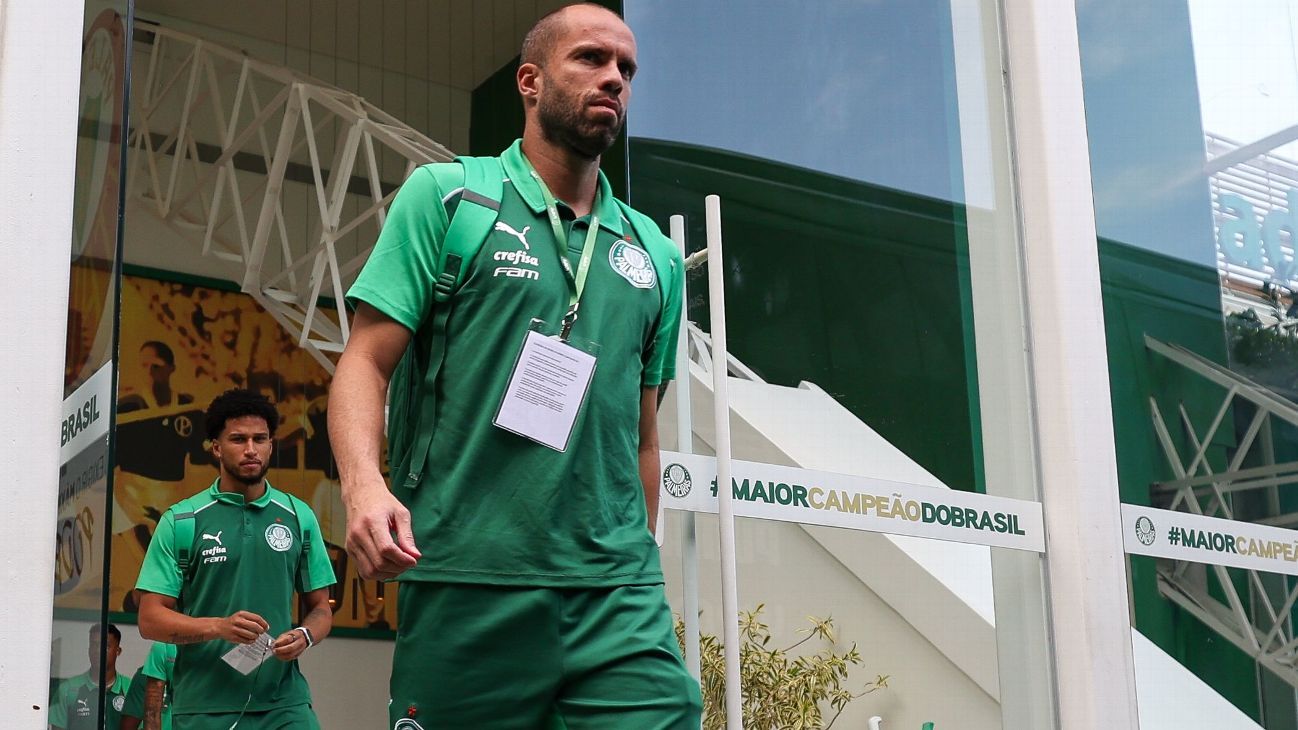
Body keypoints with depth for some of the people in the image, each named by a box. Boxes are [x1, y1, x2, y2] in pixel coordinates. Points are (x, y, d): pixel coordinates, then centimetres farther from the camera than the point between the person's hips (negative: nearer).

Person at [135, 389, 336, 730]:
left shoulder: (299, 516, 10)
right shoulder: (180, 521, 3)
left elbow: (320, 608, 15)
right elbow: (150, 619, -1)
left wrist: (304, 636, -8)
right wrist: (219, 627, -17)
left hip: (283, 702, 1)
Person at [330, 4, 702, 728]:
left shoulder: (655, 257, 17)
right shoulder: (445, 197, 6)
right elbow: (366, 362, -1)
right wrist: (363, 481, -19)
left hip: (617, 595, 3)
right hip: (467, 586, -3)